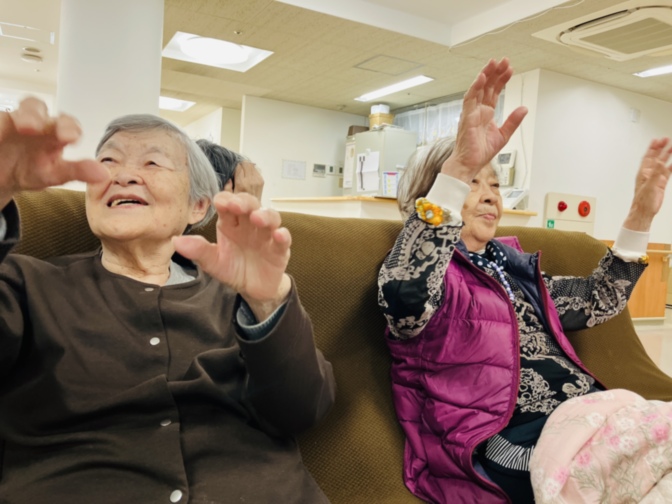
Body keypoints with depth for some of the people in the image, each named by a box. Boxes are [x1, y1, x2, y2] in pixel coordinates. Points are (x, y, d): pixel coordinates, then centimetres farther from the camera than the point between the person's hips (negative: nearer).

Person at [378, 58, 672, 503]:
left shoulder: (512, 263, 20)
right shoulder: (428, 265, -5)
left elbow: (597, 301, 26)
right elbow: (404, 296, -31)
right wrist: (459, 168, -38)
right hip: (521, 441, -8)